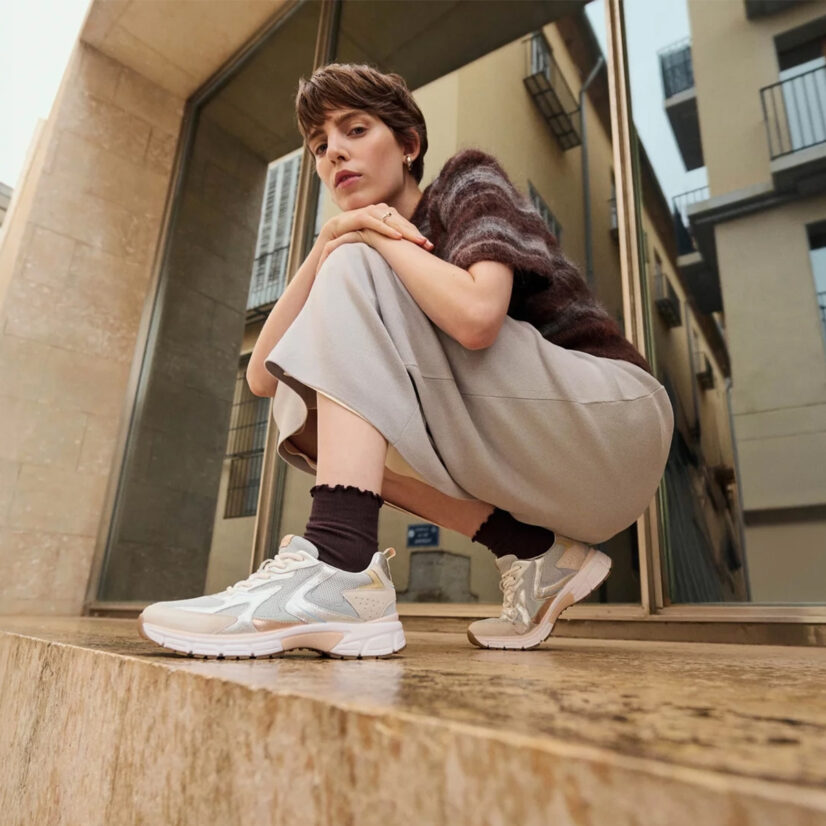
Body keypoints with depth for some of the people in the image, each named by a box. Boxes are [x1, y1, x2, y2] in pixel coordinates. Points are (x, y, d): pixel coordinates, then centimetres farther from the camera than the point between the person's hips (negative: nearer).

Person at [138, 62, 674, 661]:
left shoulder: (470, 179, 0)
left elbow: (475, 316, -25)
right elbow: (262, 376, 3)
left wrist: (374, 237, -8)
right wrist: (324, 246, -8)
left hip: (618, 420, -6)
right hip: (543, 472, 7)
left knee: (355, 267, -14)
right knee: (300, 397, 0)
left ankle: (339, 568, -30)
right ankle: (535, 555, -6)